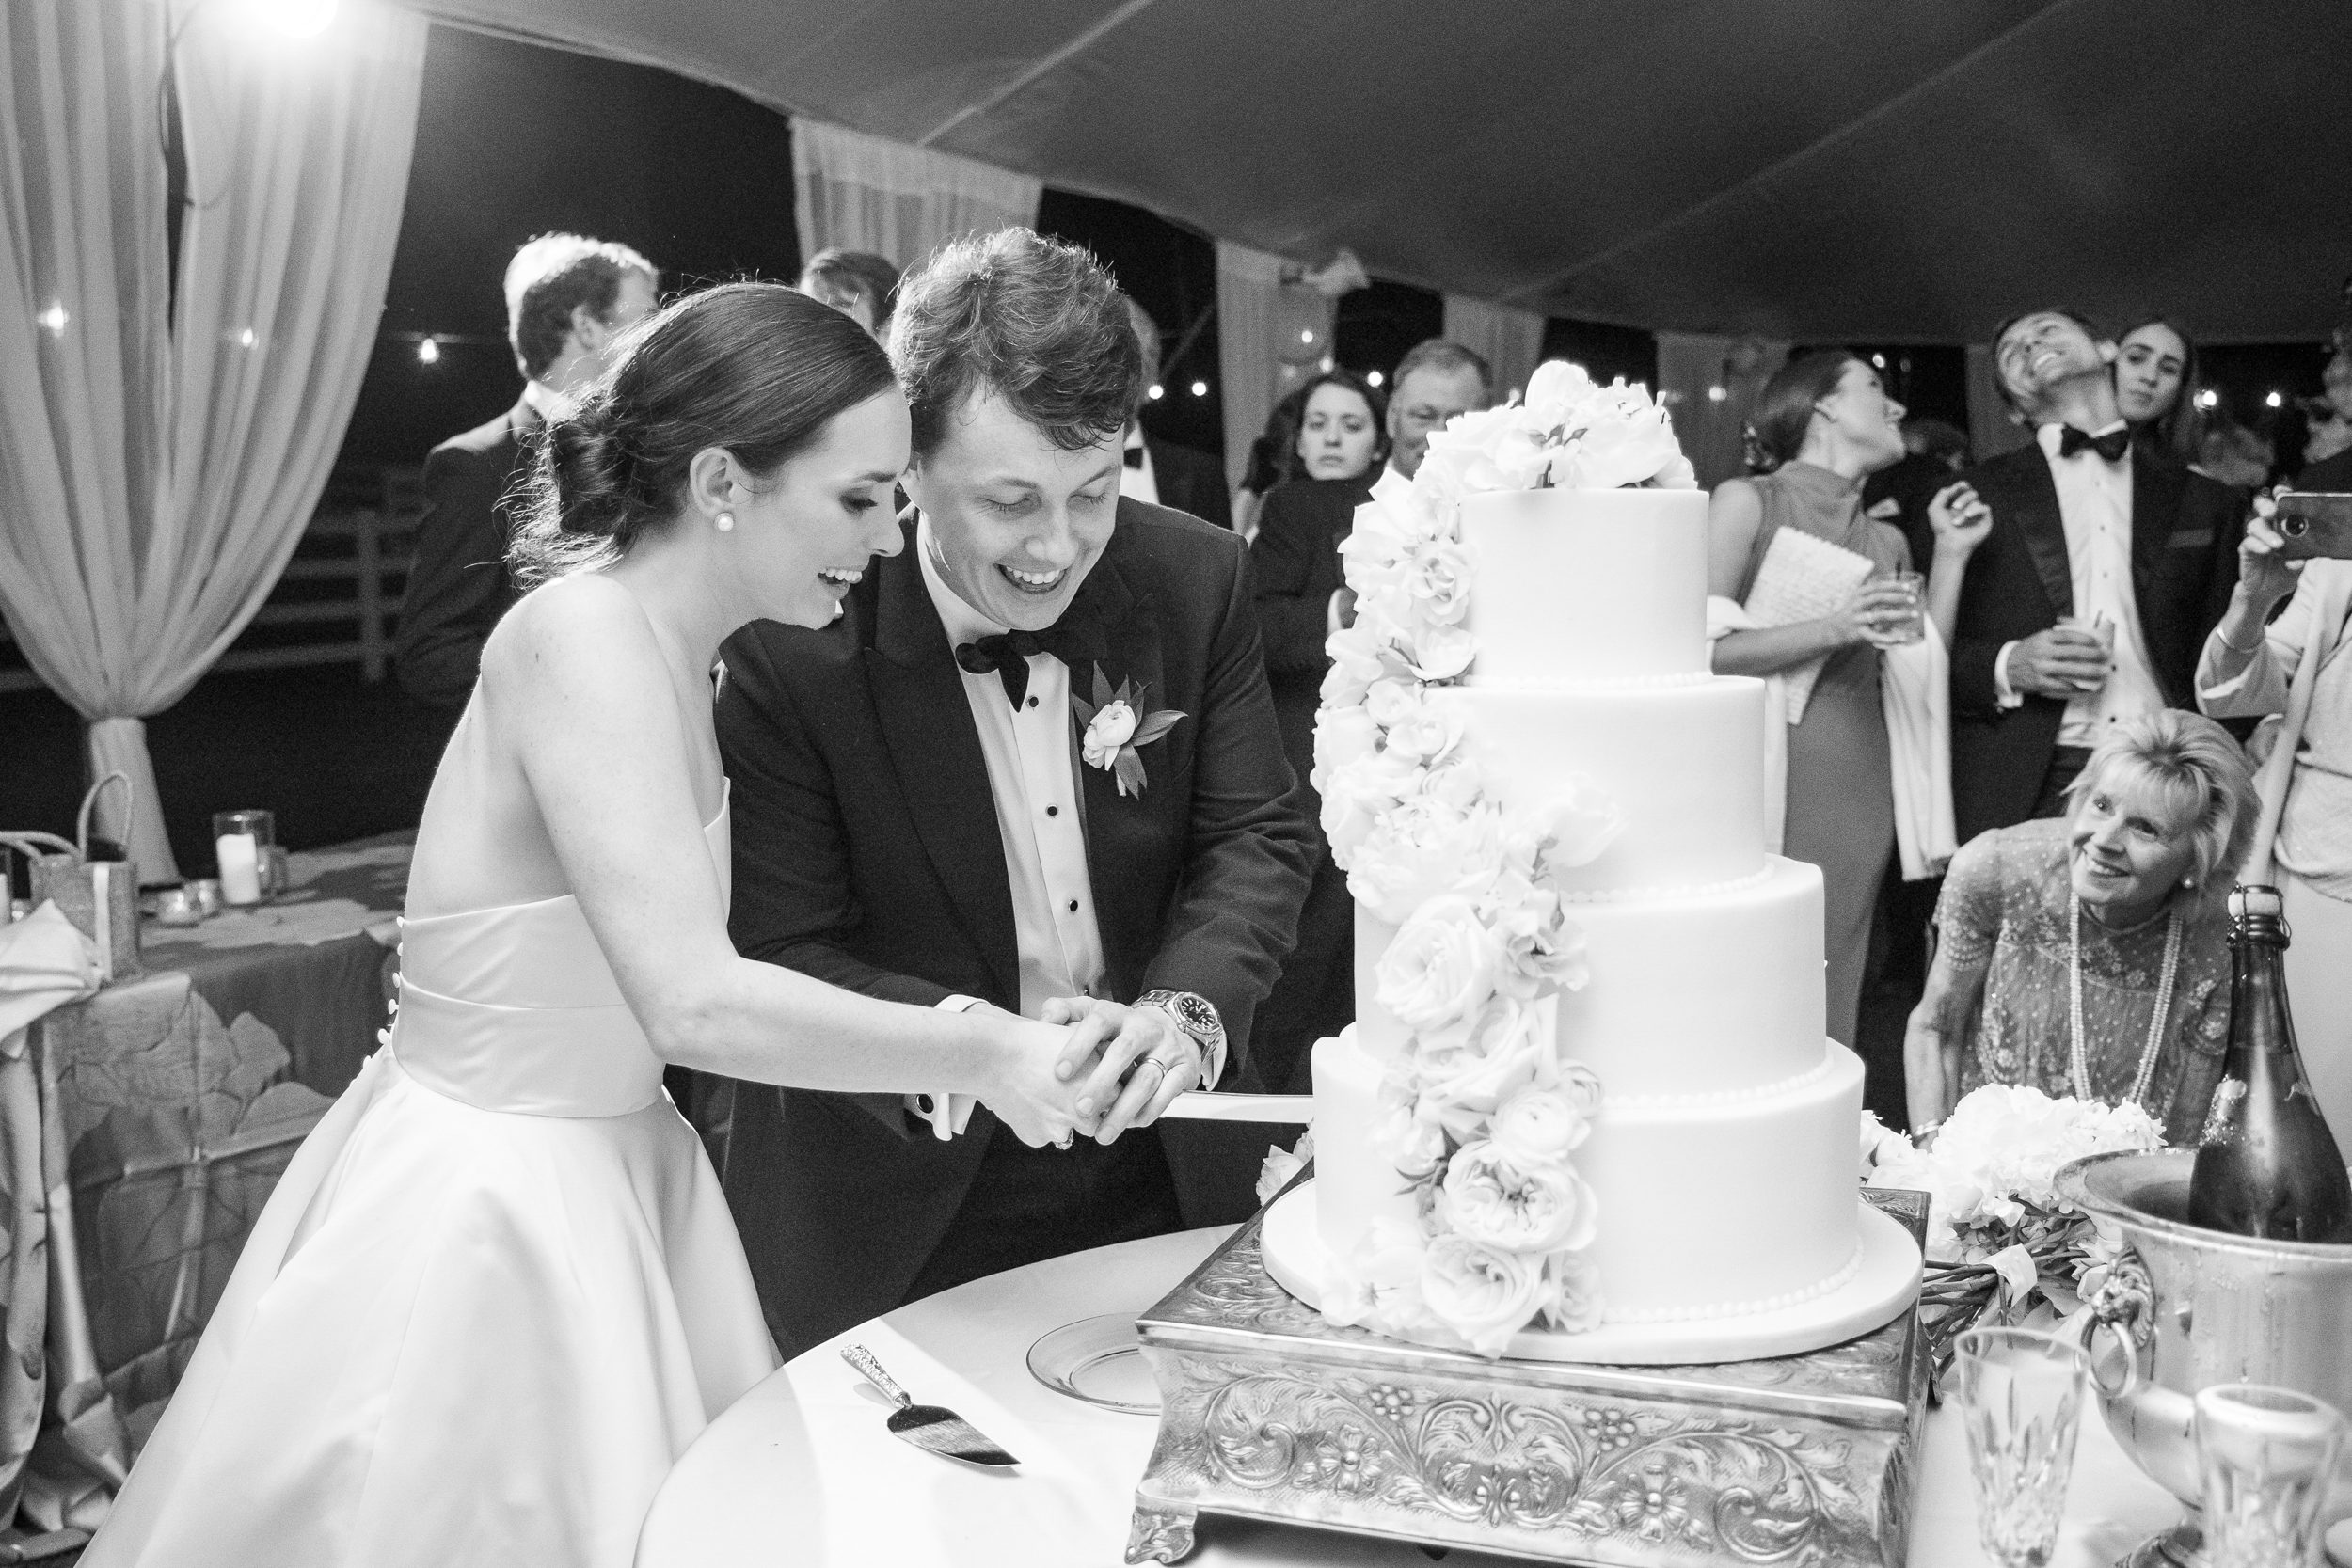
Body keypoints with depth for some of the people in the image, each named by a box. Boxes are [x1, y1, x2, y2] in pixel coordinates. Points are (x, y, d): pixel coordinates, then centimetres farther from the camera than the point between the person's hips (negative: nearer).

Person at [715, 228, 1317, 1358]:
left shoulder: (1196, 579, -10)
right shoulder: (794, 647, -20)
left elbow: (1260, 836, -6)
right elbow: (780, 955, -17)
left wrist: (1186, 1010, -26)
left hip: (1168, 1176, 4)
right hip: (906, 1211, -3)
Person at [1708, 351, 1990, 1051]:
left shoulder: (1886, 541, 18)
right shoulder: (1748, 502, 0)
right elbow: (1695, 652, -10)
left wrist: (1952, 555, 11)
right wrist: (1835, 630, -17)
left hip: (1855, 799, 5)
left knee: (1826, 1008, 4)